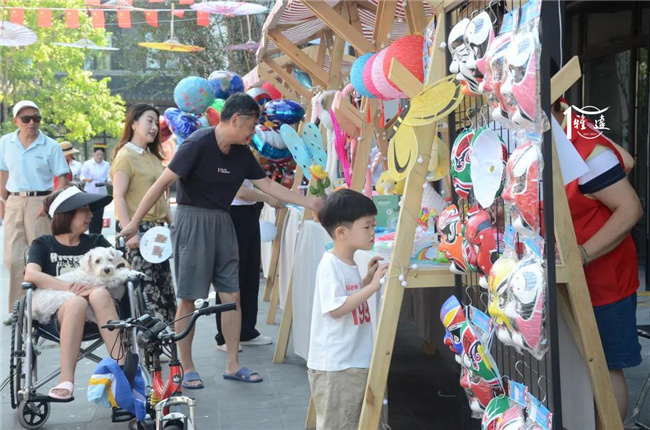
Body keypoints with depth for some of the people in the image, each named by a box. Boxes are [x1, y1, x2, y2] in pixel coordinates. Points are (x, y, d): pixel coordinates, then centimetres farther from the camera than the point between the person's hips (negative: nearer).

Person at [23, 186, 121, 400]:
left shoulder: (96, 242, 20)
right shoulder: (43, 244, 14)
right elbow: (31, 274, -8)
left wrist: (95, 287, -16)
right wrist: (69, 286, -23)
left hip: (96, 317, 2)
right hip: (56, 315, -1)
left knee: (100, 295, -33)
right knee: (77, 302, -36)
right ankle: (66, 380, -40)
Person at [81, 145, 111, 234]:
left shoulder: (106, 165, 10)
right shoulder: (87, 164, 4)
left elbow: (109, 177, 3)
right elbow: (82, 177, 0)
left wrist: (108, 182, -20)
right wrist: (86, 179, -22)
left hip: (102, 192, 2)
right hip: (90, 192, -2)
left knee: (99, 215, 0)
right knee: (92, 215, -8)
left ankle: (98, 235, 6)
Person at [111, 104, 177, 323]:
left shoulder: (153, 157, 17)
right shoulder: (125, 156, -8)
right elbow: (118, 197, -15)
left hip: (157, 229, 8)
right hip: (137, 229, -8)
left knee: (164, 287, 9)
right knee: (145, 287, -10)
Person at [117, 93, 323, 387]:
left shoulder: (242, 153, 5)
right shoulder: (197, 145, -17)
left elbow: (267, 185, 11)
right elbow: (163, 183, -18)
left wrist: (309, 202, 8)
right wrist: (134, 222, -19)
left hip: (222, 222, 7)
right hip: (192, 220, -7)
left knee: (231, 294, 6)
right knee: (188, 298, 0)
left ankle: (233, 365, 15)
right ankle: (187, 368, 12)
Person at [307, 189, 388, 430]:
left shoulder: (350, 264, 10)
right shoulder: (330, 264, -18)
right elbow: (335, 309, -25)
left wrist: (368, 278, 9)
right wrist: (372, 286, -26)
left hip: (356, 363, 9)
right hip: (333, 366, -9)